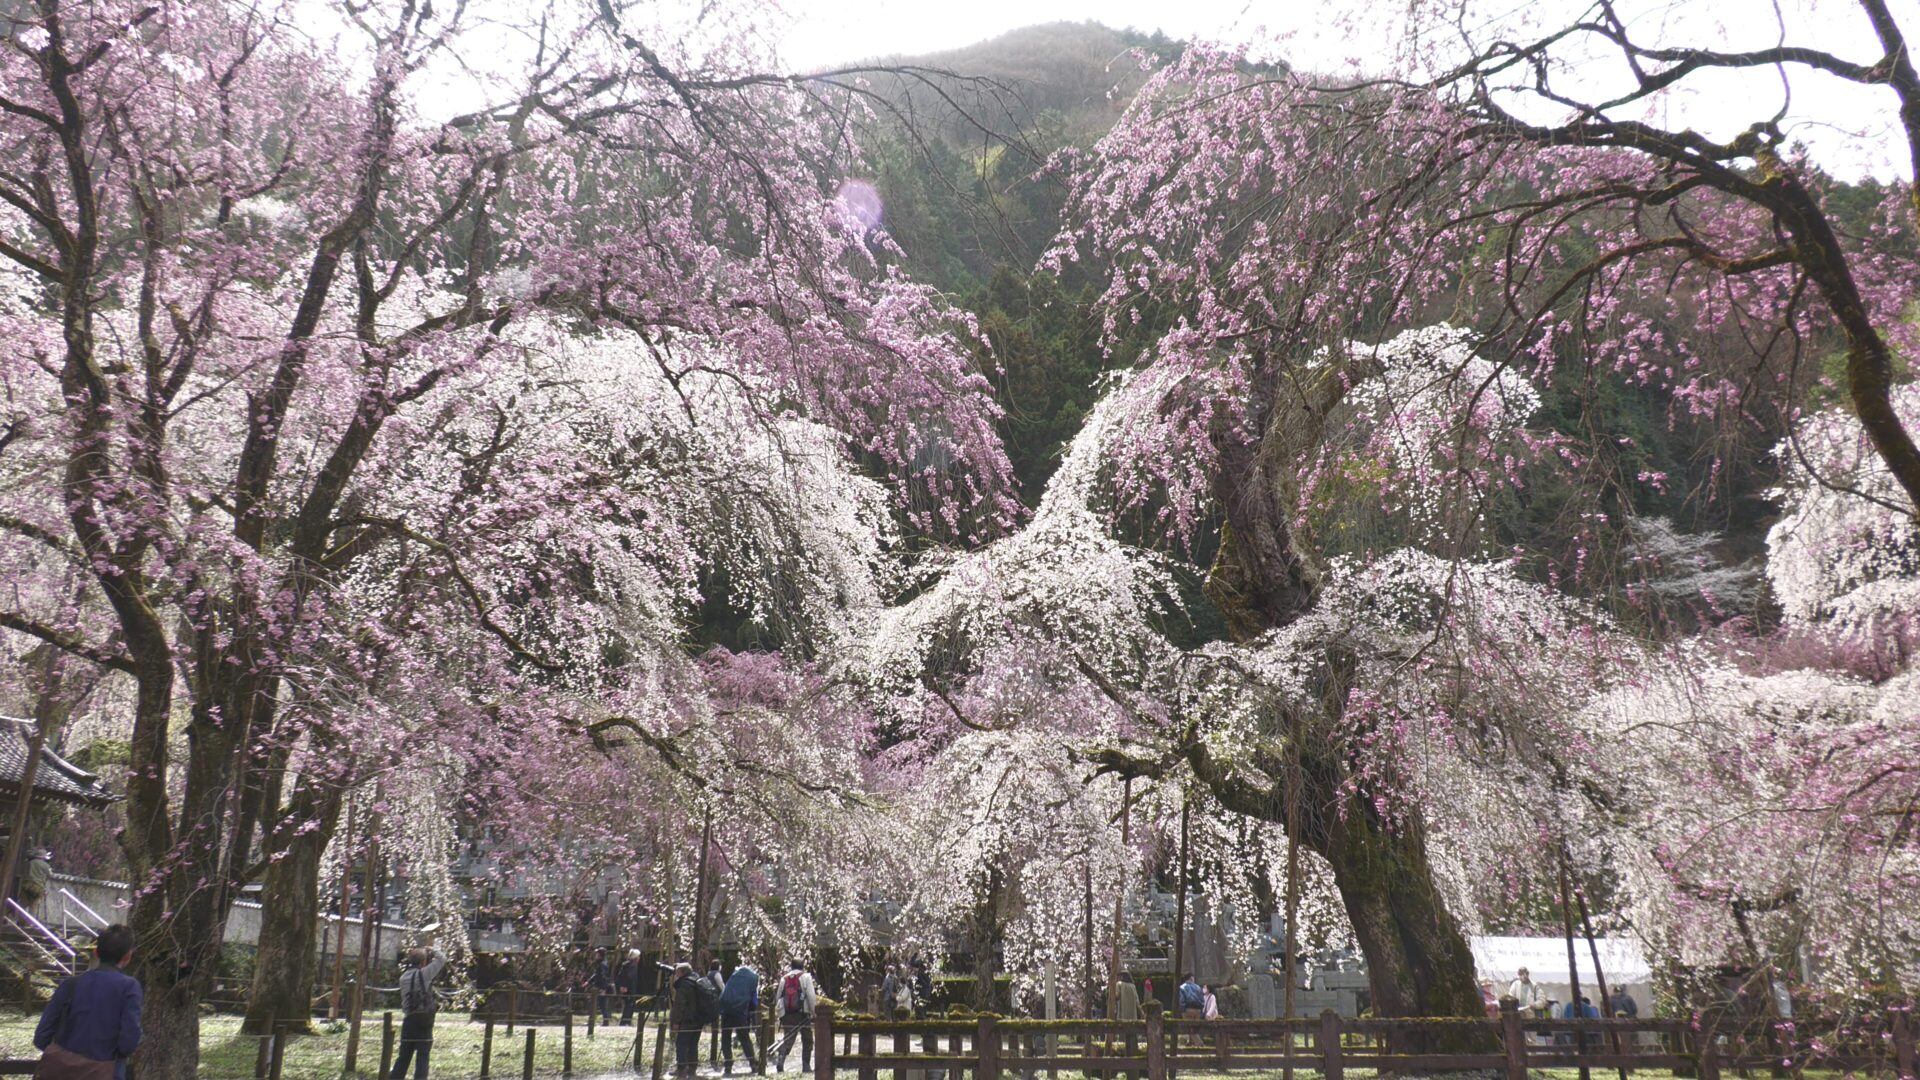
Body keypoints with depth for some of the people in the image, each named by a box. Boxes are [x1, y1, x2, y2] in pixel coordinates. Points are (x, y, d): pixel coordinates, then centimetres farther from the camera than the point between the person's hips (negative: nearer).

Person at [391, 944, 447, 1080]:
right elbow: (441, 959, -3)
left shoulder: (404, 978, 9)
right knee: (422, 1057, -1)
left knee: (403, 1056, 13)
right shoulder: (423, 974, -8)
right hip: (424, 1022, -6)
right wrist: (432, 950, 17)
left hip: (409, 1021, 6)